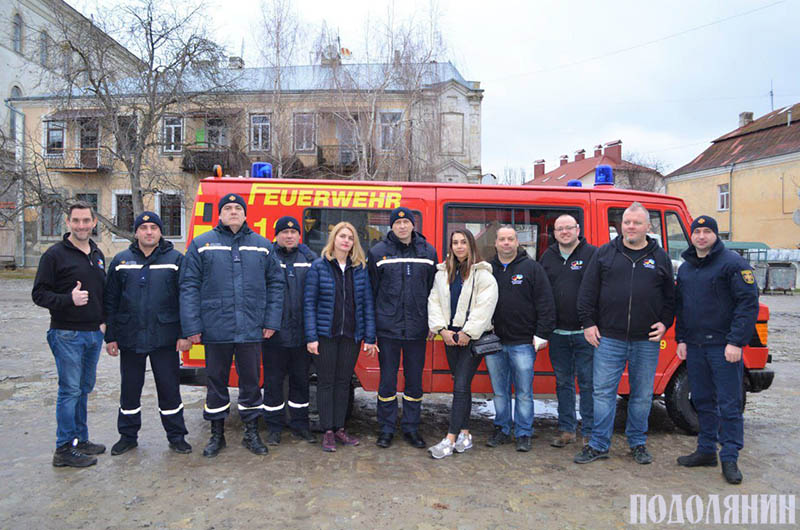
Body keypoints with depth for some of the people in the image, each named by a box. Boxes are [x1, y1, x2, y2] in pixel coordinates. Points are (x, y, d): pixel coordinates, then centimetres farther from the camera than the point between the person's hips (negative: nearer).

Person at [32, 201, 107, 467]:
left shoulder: (98, 255, 13)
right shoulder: (55, 254, -7)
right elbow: (39, 294, -9)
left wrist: (104, 320, 11)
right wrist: (69, 300, -25)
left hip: (93, 333, 7)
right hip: (67, 334, -6)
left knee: (84, 388, 14)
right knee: (70, 390, -3)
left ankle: (80, 440, 26)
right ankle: (64, 449, 8)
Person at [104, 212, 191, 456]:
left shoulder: (175, 259, 1)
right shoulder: (121, 261, 8)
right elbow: (110, 301, 9)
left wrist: (185, 334, -7)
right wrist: (110, 337, 4)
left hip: (165, 338, -2)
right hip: (129, 338, 3)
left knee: (169, 388, 5)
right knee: (130, 388, 13)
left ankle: (176, 436, 19)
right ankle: (128, 436, 30)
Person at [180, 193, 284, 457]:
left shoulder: (262, 245, 8)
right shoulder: (201, 244, 4)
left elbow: (275, 284, 7)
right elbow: (189, 287, 0)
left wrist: (271, 321, 0)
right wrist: (192, 327, -6)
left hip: (251, 329, 1)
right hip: (215, 329, -1)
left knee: (251, 381, 10)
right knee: (216, 381, 11)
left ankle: (252, 433, 25)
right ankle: (217, 434, 27)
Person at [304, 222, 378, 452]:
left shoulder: (360, 268, 5)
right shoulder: (319, 266, -2)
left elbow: (367, 302, 5)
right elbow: (309, 302, -4)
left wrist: (370, 337, -1)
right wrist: (311, 336, -10)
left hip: (351, 335, 3)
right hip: (326, 335, -2)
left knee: (344, 381, 11)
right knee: (326, 381, 5)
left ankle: (340, 428, 23)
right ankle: (328, 431, 15)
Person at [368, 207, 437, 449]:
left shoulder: (428, 252, 6)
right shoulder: (378, 252, 0)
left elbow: (433, 290, 9)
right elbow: (371, 291, 2)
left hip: (417, 329, 2)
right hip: (387, 328, -2)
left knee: (415, 379, 11)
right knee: (387, 379, 7)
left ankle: (411, 428, 26)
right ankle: (386, 429, 22)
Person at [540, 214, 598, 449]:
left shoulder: (592, 254, -3)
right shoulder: (547, 257, 11)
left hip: (585, 332, -4)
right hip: (557, 332, 5)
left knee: (587, 382, 3)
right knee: (563, 382, 12)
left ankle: (589, 432, 15)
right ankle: (567, 429, 24)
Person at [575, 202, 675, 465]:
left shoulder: (660, 257, 9)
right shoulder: (604, 253, 5)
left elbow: (670, 295, 13)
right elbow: (587, 291, 3)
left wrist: (665, 323, 2)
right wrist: (588, 323, -2)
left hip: (647, 341, 1)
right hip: (609, 338, -1)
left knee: (642, 394, 11)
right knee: (603, 391, 2)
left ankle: (638, 443, 28)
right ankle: (599, 445, 13)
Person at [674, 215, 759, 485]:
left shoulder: (733, 263, -7)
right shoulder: (685, 268, 13)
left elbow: (749, 303, -12)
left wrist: (736, 342, -17)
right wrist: (681, 339, 12)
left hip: (723, 346, -6)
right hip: (694, 346, 6)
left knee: (729, 404, 0)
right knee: (702, 400, 14)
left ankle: (729, 458, 10)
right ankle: (706, 450, 25)